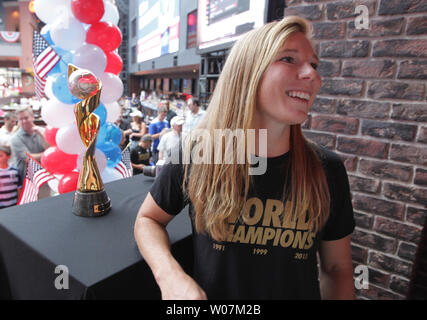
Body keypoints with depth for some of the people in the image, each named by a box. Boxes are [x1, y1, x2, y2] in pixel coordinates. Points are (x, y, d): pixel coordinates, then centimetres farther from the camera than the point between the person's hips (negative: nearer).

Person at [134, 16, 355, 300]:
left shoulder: (328, 171, -16)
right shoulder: (194, 156, -21)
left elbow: (338, 268, -3)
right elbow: (148, 219, -6)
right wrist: (170, 275, -22)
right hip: (208, 292, -1)